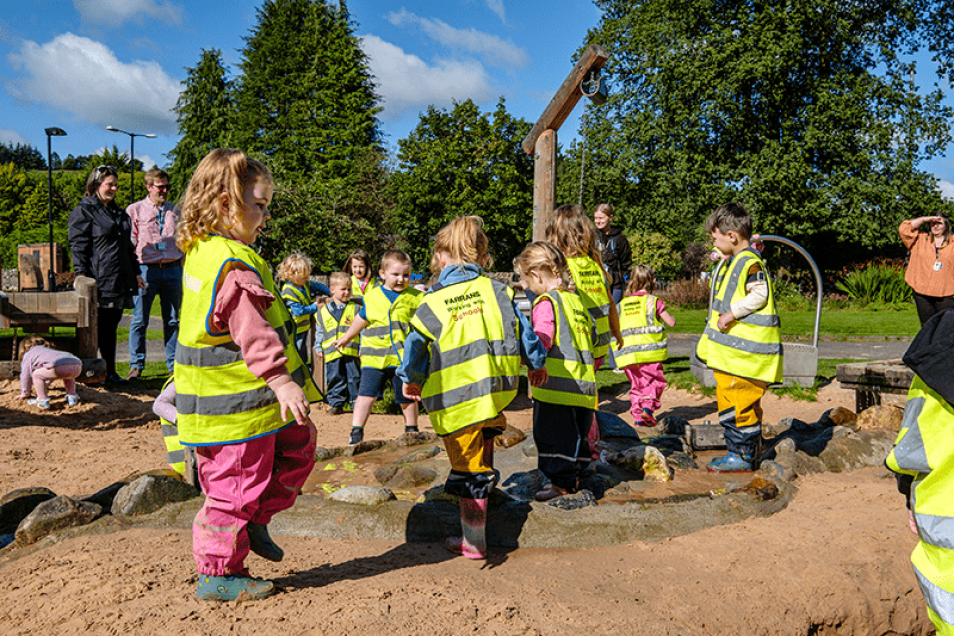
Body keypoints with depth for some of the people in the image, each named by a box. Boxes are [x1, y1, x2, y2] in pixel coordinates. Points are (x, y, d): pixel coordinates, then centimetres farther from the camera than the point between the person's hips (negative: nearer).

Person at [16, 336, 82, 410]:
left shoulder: (28, 355, 29)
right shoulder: (48, 350, 49)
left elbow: (25, 375, 33)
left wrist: (25, 393, 46)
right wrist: (45, 386, 76)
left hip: (60, 367, -7)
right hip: (77, 365, 7)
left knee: (36, 375, 14)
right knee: (68, 377, 39)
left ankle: (43, 401, 8)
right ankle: (72, 397, 23)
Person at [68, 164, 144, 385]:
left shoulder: (118, 213, 21)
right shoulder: (83, 211, -2)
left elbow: (127, 246, 27)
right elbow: (78, 247, -8)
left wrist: (136, 273, 23)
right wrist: (82, 276, -16)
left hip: (120, 282, 7)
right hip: (99, 282, -7)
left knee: (111, 327, 10)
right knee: (97, 329, -2)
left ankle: (110, 372, 15)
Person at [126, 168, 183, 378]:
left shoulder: (175, 211, 15)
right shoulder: (134, 210, 5)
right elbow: (130, 243, 2)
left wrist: (180, 266, 12)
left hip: (172, 269, 3)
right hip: (147, 269, -3)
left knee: (173, 320, 5)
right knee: (140, 320, -1)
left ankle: (174, 364, 13)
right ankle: (136, 365, 9)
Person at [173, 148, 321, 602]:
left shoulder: (202, 250, 10)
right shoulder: (234, 264, -24)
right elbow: (254, 333, -33)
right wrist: (282, 382, -36)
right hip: (238, 405, -10)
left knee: (297, 446, 20)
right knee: (235, 486, 3)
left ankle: (254, 520, 32)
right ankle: (218, 575, 19)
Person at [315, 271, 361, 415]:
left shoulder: (355, 308, 7)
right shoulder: (323, 311, 12)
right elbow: (319, 332, 19)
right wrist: (318, 348, 14)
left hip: (351, 351, -1)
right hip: (332, 353, 1)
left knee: (354, 378, 1)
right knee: (335, 379, 4)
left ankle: (357, 403, 10)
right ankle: (336, 403, 14)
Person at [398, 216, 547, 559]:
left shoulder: (432, 302, -3)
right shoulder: (496, 290, 3)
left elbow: (416, 348, 5)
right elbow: (522, 330, 9)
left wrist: (410, 379, 25)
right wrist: (536, 364, 28)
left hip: (455, 399, -3)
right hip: (498, 389, 3)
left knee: (470, 471, 6)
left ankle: (474, 543, 17)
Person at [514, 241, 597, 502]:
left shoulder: (546, 302, -10)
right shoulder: (577, 300, 15)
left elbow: (542, 341, -21)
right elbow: (592, 336, 22)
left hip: (556, 384, -8)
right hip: (582, 384, 8)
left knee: (553, 434, 1)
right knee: (576, 433, 18)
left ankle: (562, 482, 5)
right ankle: (576, 475, 27)